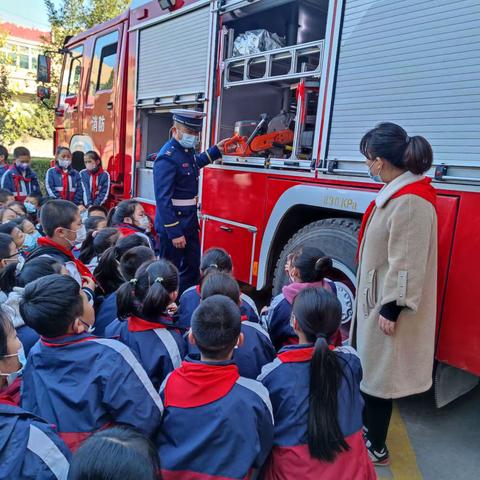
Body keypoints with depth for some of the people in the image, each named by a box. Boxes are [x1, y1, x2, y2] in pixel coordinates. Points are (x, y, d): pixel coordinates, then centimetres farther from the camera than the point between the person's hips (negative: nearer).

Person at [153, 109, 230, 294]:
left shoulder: (187, 150, 6)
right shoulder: (167, 158, -22)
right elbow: (163, 200, -25)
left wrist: (216, 150, 24)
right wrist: (174, 233, -25)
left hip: (190, 221, 10)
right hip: (173, 224, -10)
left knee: (192, 267, 19)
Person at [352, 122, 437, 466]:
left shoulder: (411, 201, -24)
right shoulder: (398, 193, 6)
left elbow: (408, 264, -24)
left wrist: (391, 309, -19)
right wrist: (379, 304, 18)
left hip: (388, 306, -9)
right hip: (376, 299, 9)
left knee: (377, 374, 6)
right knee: (368, 368, 22)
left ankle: (377, 449, 25)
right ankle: (367, 428, 42)